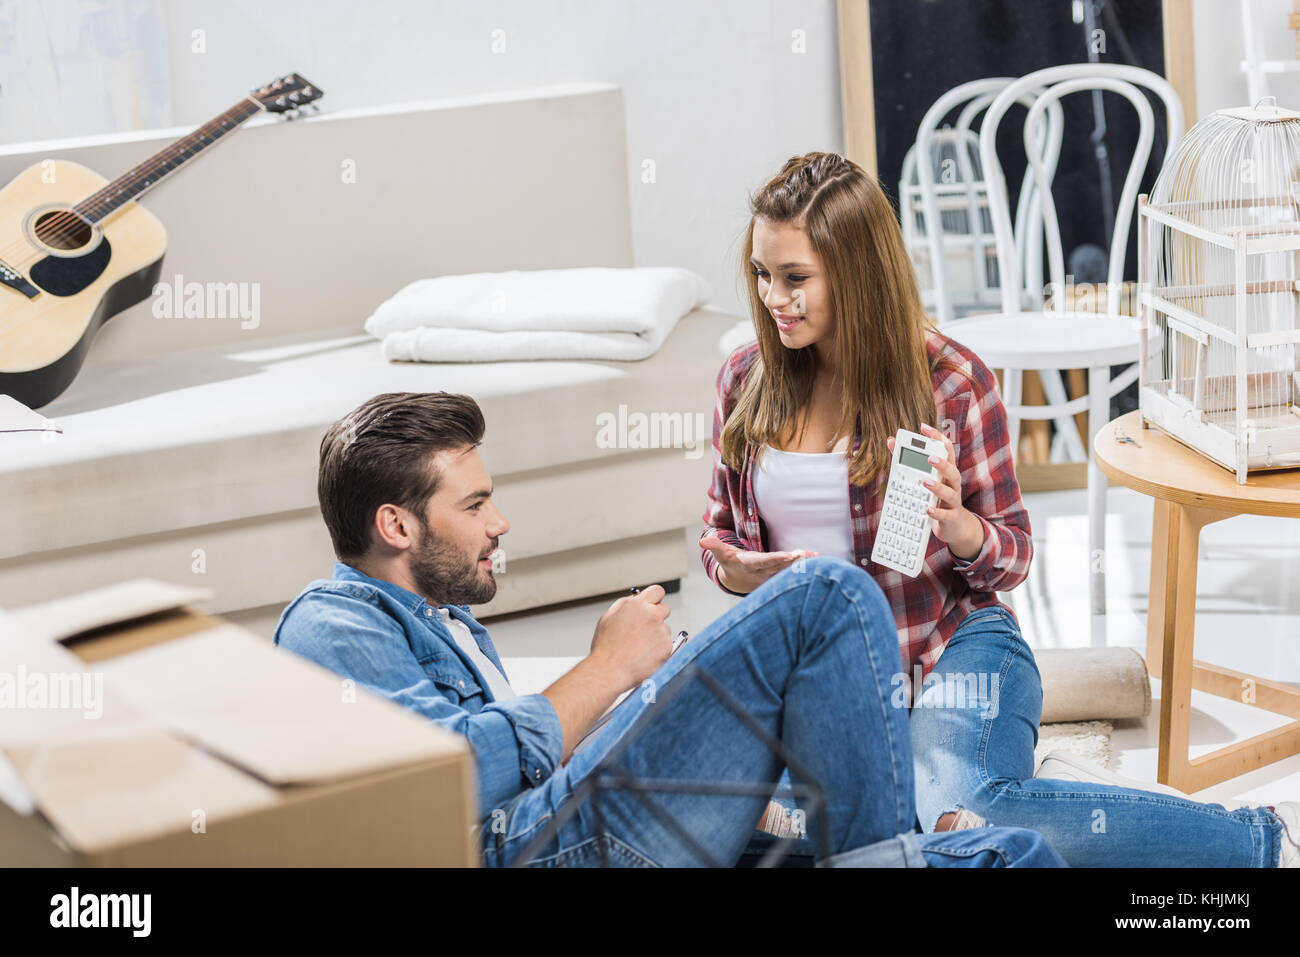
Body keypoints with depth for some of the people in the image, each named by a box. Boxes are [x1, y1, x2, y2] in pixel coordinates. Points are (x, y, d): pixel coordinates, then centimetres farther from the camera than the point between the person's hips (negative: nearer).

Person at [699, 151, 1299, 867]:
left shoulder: (950, 382, -4)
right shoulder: (745, 380, 5)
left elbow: (1012, 556, 3)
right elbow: (721, 531, 17)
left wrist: (956, 526, -20)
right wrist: (733, 569, -8)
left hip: (954, 647, -3)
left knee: (967, 817, -35)